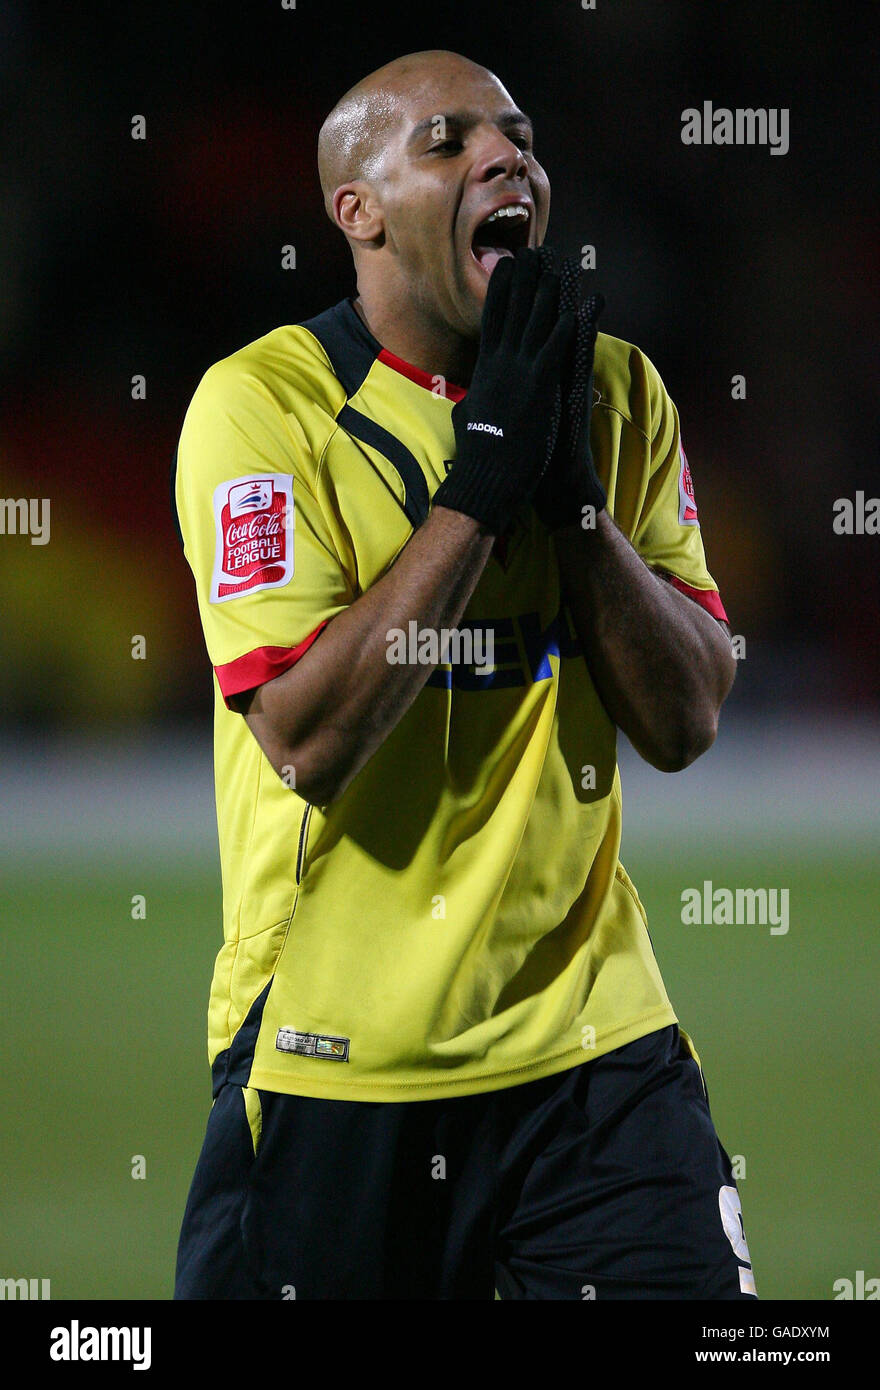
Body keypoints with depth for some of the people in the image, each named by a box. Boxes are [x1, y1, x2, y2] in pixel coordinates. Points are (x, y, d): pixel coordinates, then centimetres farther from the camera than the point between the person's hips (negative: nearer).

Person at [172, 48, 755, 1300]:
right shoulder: (265, 401, -8)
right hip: (339, 1058, -3)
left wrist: (568, 478, -11)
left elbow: (684, 721, 0)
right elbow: (307, 736, -19)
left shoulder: (613, 391, 6)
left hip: (592, 1045, 4)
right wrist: (486, 470, -18)